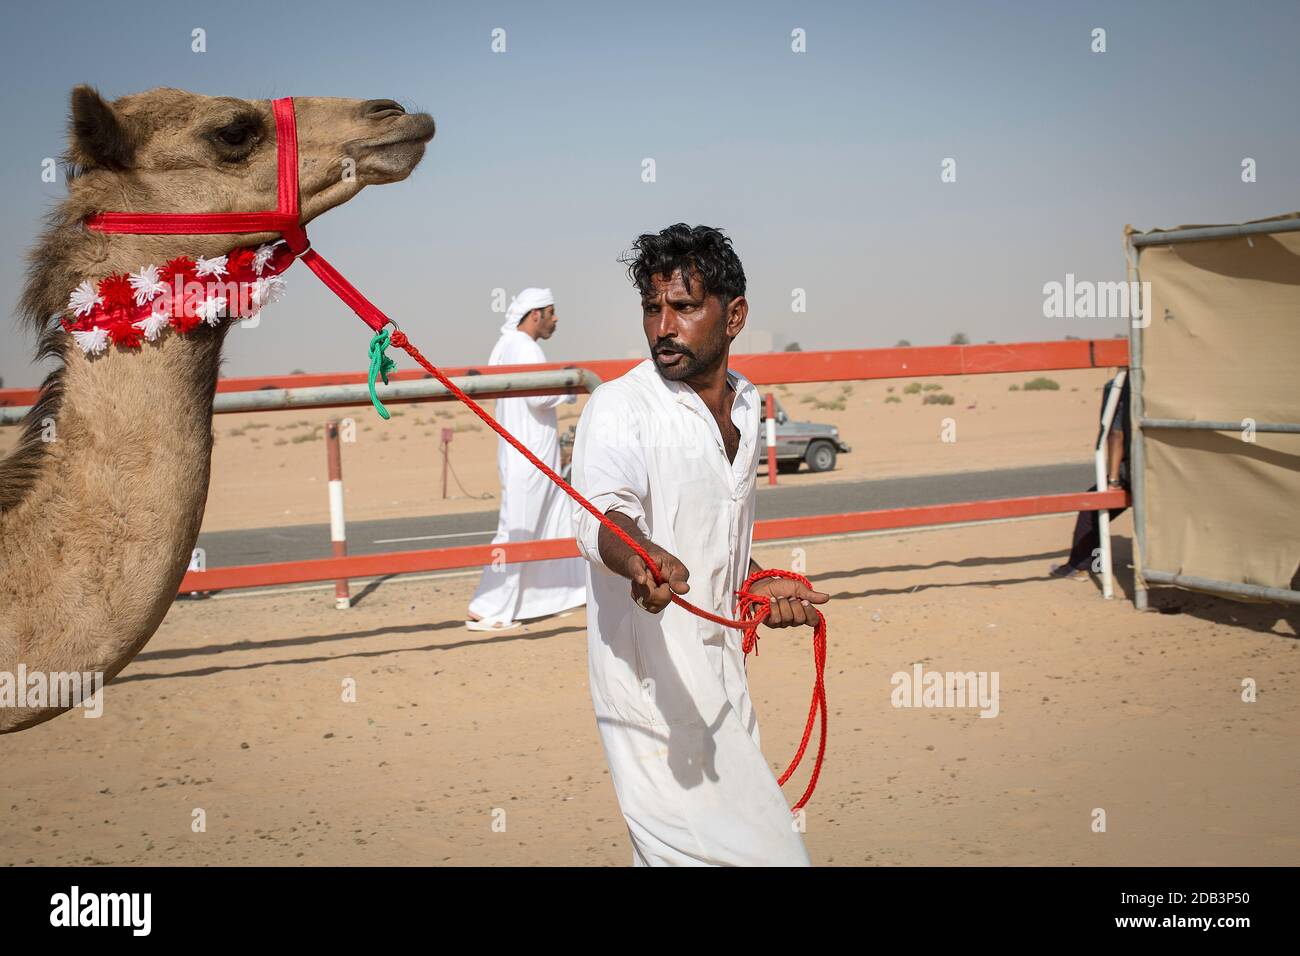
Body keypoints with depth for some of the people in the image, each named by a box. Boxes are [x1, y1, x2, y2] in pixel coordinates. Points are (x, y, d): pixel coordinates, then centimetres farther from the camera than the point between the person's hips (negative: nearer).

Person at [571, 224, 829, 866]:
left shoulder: (746, 405, 11)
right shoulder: (620, 408, -12)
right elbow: (602, 515, -31)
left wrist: (758, 584, 9)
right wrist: (639, 558, -51)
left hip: (719, 666, 8)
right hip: (651, 684, -7)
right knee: (696, 847, -12)